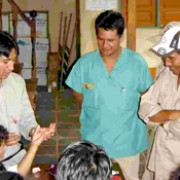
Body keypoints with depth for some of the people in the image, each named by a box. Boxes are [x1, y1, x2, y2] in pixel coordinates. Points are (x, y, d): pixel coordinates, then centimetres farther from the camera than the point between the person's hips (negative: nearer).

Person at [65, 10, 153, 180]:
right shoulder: (84, 63, -11)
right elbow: (79, 95, 3)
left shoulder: (137, 62, -13)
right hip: (94, 139, 1)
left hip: (127, 138, 0)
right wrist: (93, 117, 9)